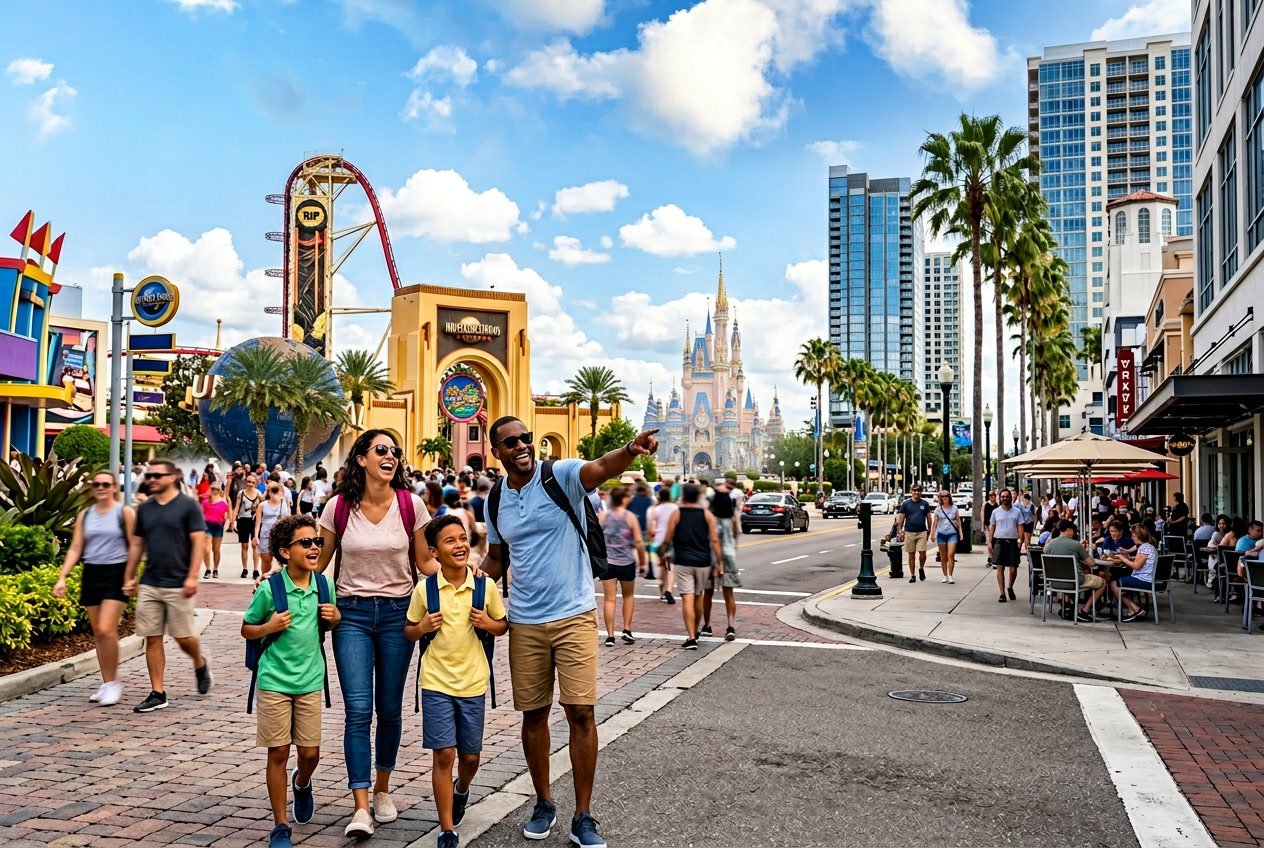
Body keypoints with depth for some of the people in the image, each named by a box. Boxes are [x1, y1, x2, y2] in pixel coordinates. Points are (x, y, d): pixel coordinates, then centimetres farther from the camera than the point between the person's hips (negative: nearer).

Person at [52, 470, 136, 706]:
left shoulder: (125, 512, -2)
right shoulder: (84, 515, 11)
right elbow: (75, 549, 10)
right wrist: (62, 578, 0)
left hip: (116, 574, -5)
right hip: (91, 574, 5)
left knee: (106, 629, -15)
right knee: (98, 634, 8)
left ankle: (113, 683, -2)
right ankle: (106, 683, 18)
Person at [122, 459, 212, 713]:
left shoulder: (188, 505, -6)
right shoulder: (144, 509, 9)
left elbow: (198, 542, -9)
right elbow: (136, 544, 15)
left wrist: (192, 577, -16)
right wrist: (129, 577, 11)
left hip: (178, 584, -5)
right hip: (149, 584, 5)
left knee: (183, 637, 1)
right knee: (152, 639, 4)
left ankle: (200, 664, 32)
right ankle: (158, 693, 11)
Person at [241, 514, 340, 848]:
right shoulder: (269, 589, -12)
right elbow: (246, 629, 0)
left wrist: (335, 617, -7)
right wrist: (269, 627, -19)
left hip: (310, 681, 3)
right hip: (274, 681, -3)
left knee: (310, 753, 8)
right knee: (278, 754, 4)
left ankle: (302, 783, 44)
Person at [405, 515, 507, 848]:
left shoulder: (485, 586, -5)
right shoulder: (424, 590, -6)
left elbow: (503, 626, 8)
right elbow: (409, 632, 7)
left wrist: (489, 624, -14)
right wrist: (422, 627, -15)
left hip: (473, 682, 1)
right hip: (436, 682, -1)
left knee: (470, 755, 12)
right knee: (443, 755, -4)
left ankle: (461, 790, 47)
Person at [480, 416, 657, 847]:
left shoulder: (561, 475, -10)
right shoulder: (496, 500, 6)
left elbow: (602, 467, -32)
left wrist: (630, 450, -53)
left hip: (574, 616, -4)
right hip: (524, 622, 4)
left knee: (581, 712, -5)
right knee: (533, 714, 11)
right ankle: (544, 803, 31)